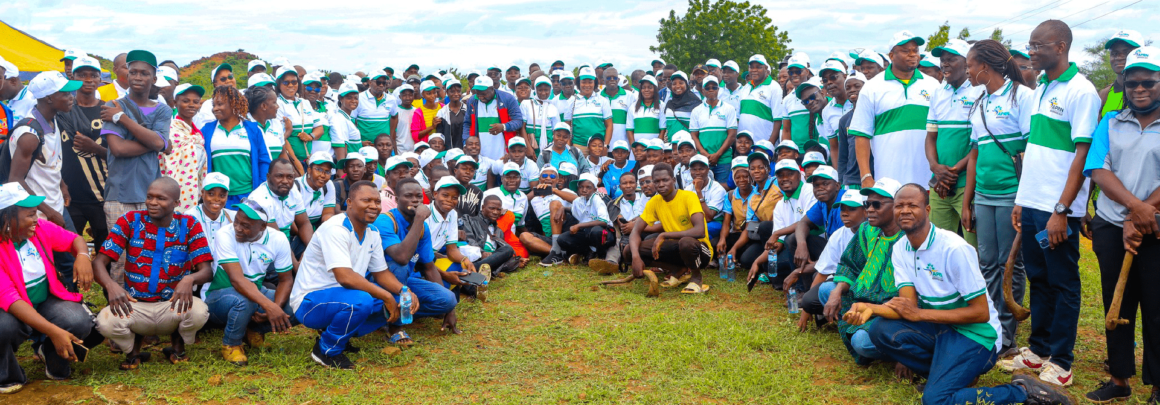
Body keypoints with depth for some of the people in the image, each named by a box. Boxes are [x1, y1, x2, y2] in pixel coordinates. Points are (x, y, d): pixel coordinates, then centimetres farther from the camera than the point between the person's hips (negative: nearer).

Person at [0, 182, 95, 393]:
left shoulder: (41, 228, -8)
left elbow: (74, 239, 8)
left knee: (80, 322, -27)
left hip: (47, 302, 4)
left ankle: (49, 351, 10)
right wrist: (53, 331, -40)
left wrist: (83, 256, -21)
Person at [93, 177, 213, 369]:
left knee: (199, 311, -33)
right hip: (134, 306, 0)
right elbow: (99, 262, -8)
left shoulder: (189, 226, -4)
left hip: (173, 305, 0)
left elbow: (206, 270, -10)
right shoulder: (130, 221, -3)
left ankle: (178, 346, 6)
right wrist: (111, 285, -31)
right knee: (106, 321, -32)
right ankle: (134, 348, 7)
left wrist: (189, 279, -35)